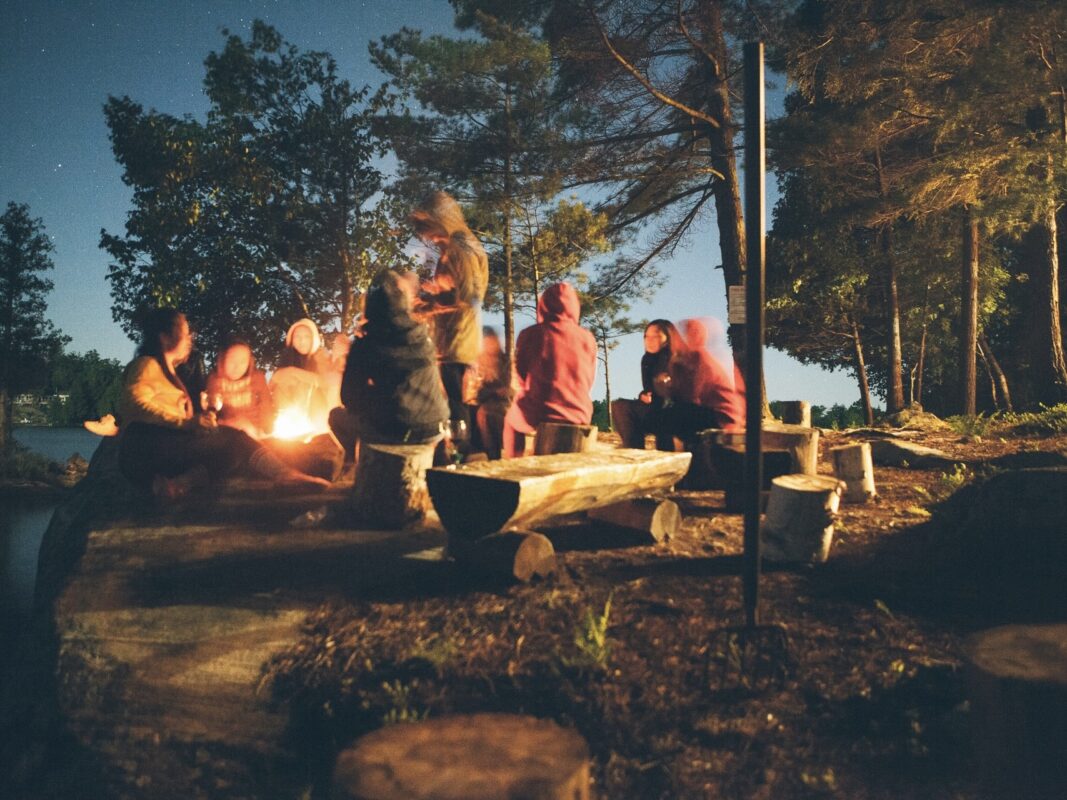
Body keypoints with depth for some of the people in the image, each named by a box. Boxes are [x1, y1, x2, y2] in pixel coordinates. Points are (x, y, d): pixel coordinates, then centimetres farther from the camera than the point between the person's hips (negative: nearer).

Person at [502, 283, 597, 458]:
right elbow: (588, 385, 9)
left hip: (538, 417, -2)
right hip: (580, 418, 3)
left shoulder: (530, 335, -7)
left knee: (511, 418, 31)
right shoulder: (588, 339, -1)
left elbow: (522, 380, 7)